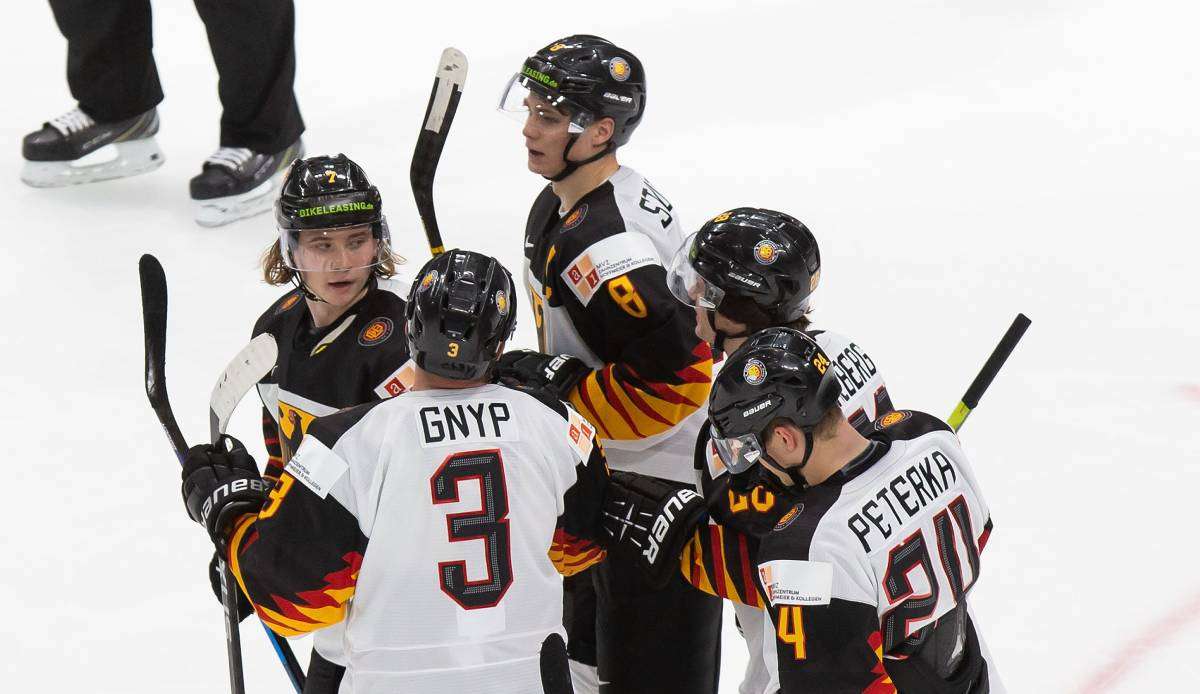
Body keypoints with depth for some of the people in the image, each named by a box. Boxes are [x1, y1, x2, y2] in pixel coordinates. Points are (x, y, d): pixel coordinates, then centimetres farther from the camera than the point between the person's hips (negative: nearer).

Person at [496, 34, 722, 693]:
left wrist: (557, 385, -26)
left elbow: (679, 377, -30)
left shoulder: (606, 249, -29)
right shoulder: (557, 205, 4)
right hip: (606, 471, 11)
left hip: (660, 488, -11)